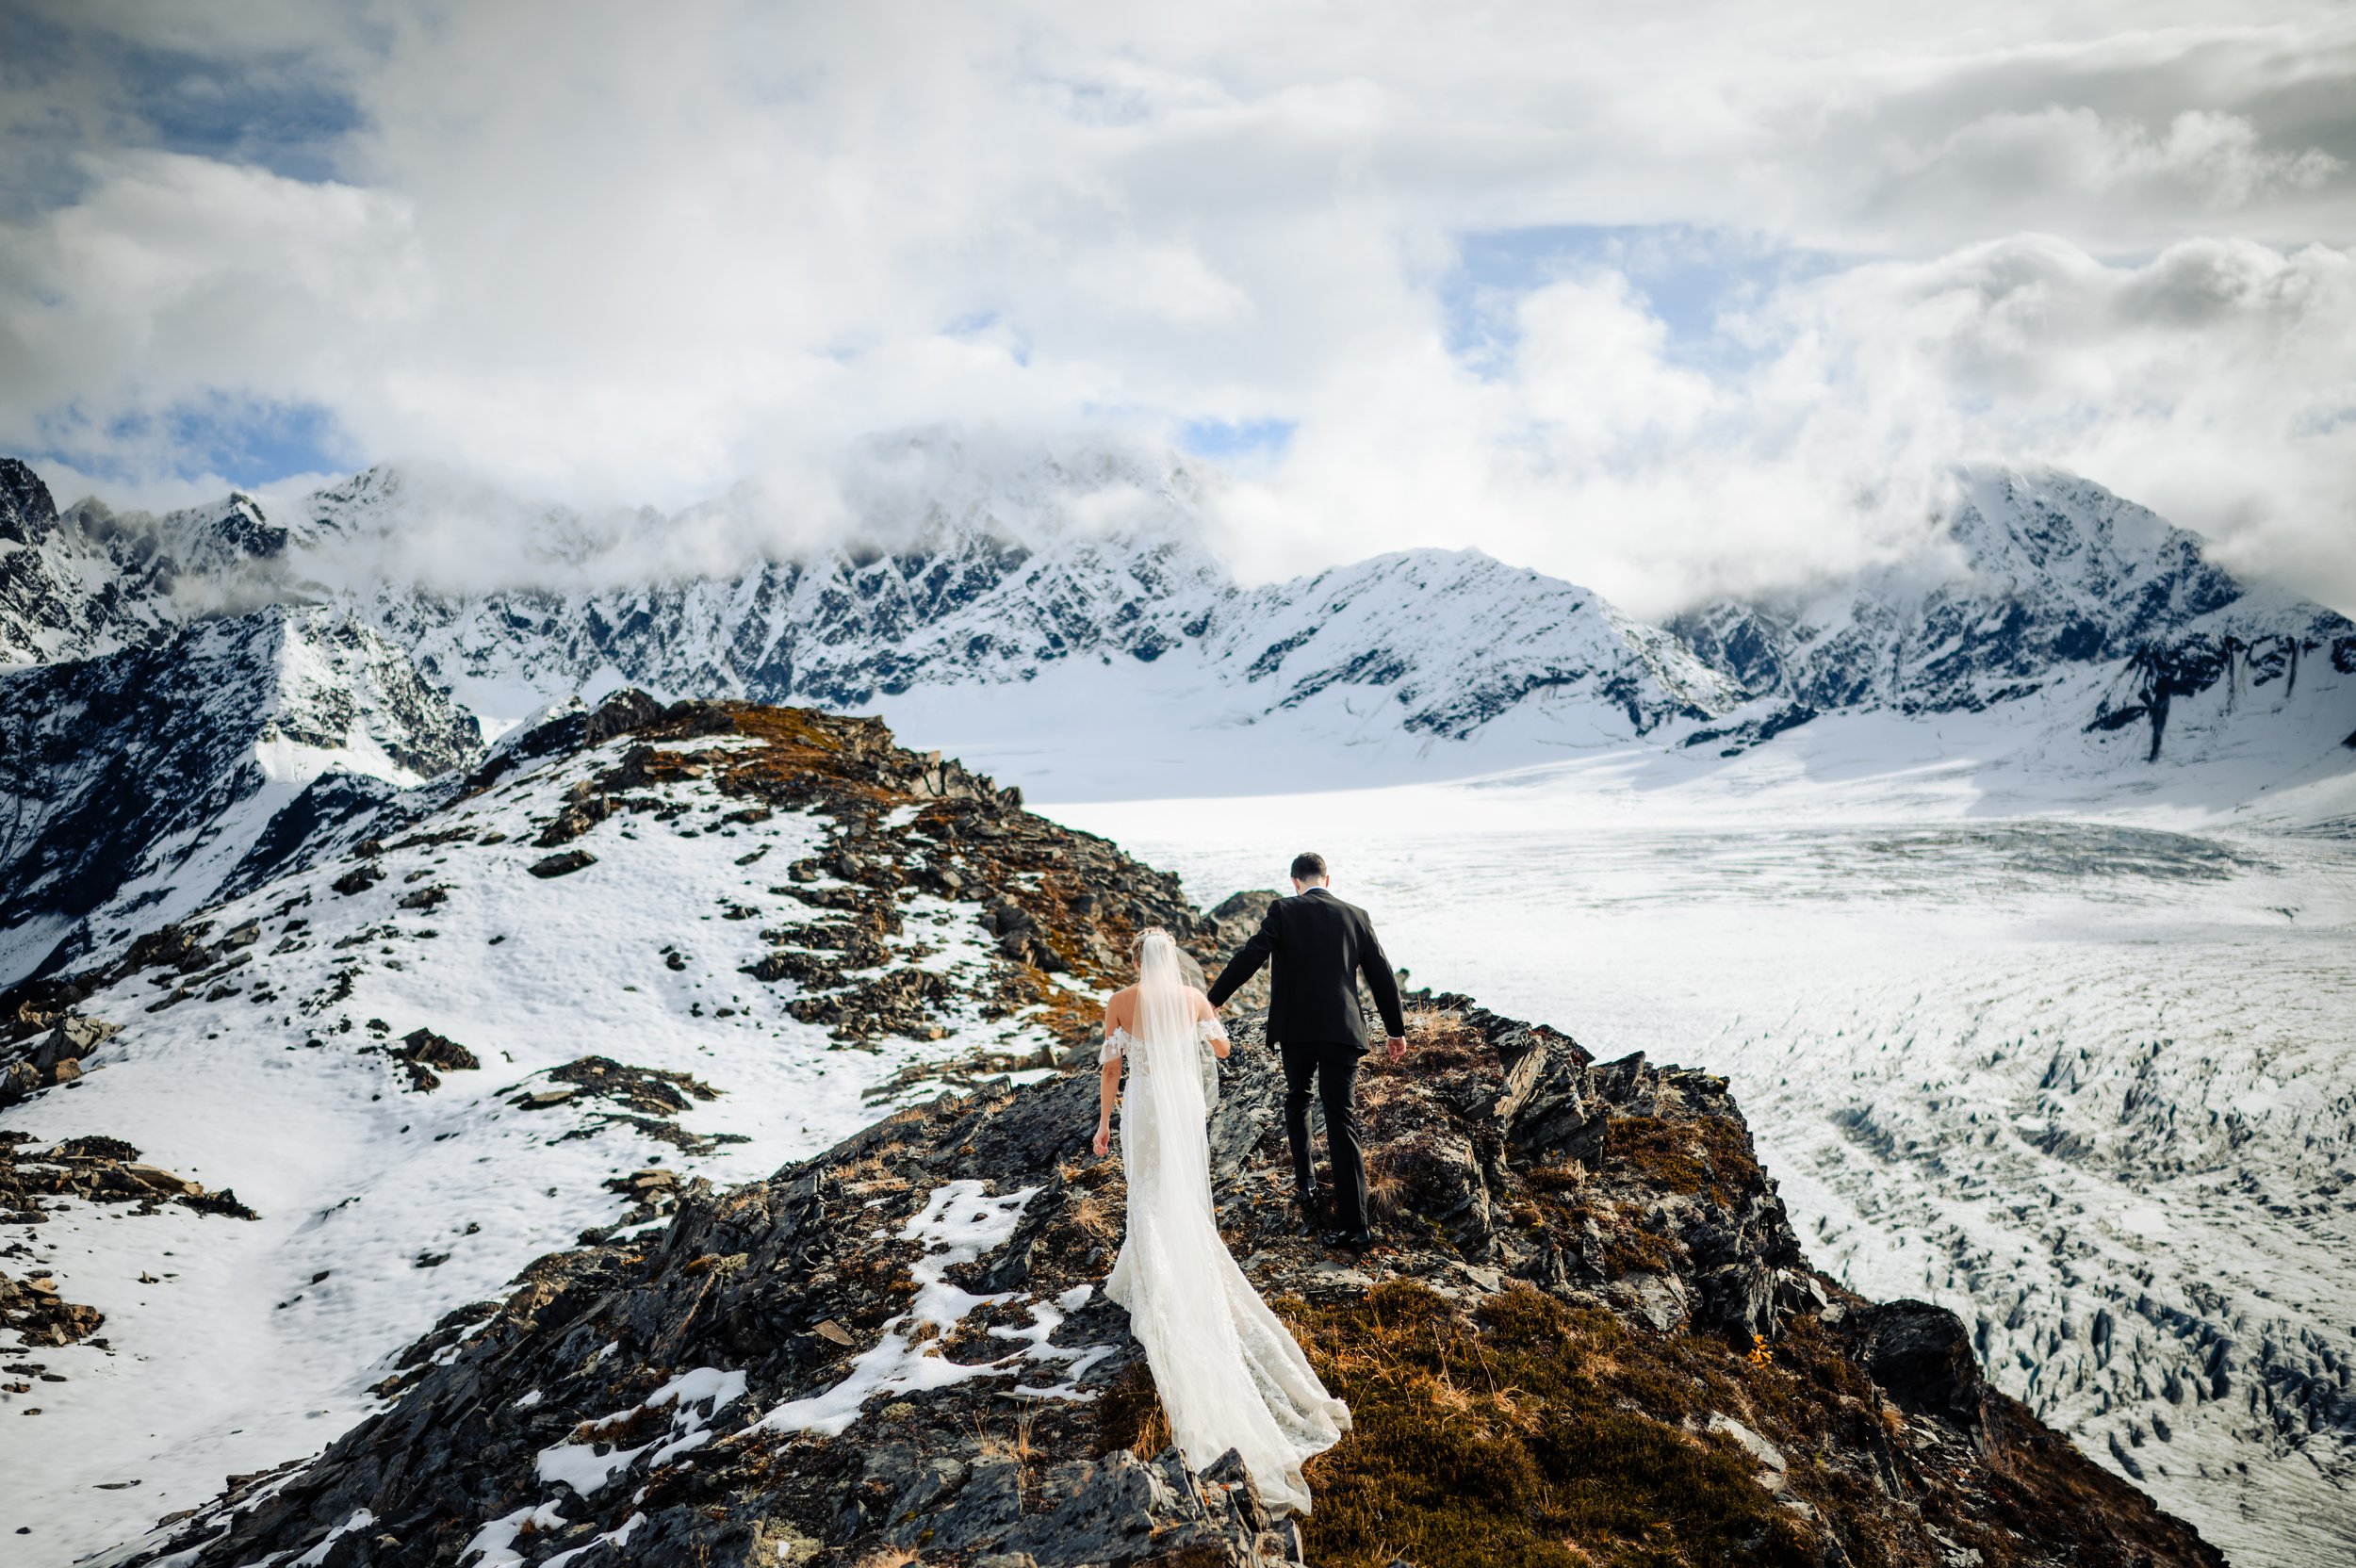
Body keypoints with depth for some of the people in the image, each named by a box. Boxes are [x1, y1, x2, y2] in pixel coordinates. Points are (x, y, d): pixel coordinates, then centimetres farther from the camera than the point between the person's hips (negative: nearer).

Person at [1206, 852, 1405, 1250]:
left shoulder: (1284, 911, 1)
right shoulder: (1356, 916, 10)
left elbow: (1249, 956, -9)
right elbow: (1382, 976, 13)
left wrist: (1213, 1001, -3)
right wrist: (1397, 1030, 23)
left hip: (1296, 1028, -1)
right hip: (1343, 1031, 2)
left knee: (1296, 1097, 27)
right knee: (1343, 1123, 2)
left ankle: (1304, 1179, 18)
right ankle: (1353, 1225, -1)